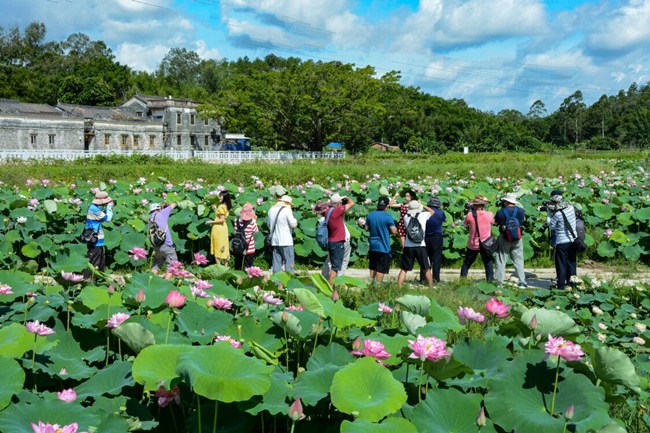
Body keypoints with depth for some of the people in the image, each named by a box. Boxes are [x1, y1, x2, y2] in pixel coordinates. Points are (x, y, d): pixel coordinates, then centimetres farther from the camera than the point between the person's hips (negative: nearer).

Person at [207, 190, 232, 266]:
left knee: (218, 249, -2)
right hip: (224, 228, 8)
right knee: (224, 248, 12)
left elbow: (221, 219, -20)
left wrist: (211, 222, -12)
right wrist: (215, 209, 20)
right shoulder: (226, 206, 9)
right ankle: (225, 266, 17)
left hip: (218, 229, -8)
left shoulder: (221, 207, -16)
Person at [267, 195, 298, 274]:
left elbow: (269, 224, 20)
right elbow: (293, 224, -12)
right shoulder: (287, 210, -10)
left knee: (276, 262, 9)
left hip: (274, 240, 6)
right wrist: (295, 220, 7)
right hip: (286, 241, -6)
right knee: (289, 262, -2)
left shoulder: (271, 210, 10)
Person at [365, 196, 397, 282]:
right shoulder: (388, 217, -15)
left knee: (372, 266, 19)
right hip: (383, 246, -5)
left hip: (372, 245, 5)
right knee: (381, 268, 1)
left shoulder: (370, 215, 0)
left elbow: (366, 228, 9)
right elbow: (394, 231, -15)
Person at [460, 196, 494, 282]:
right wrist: (484, 210, 12)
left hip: (473, 245, 0)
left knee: (466, 265, 14)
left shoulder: (470, 215, -15)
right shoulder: (489, 215, -10)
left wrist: (471, 210, 8)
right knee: (489, 265, 10)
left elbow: (465, 224, 4)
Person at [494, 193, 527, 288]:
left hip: (504, 239, -2)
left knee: (501, 261, 7)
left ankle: (499, 282, 5)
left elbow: (495, 223, 1)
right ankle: (522, 282, 8)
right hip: (517, 240, 2)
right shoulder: (521, 211, -4)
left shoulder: (500, 212, -10)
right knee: (518, 261, 9)